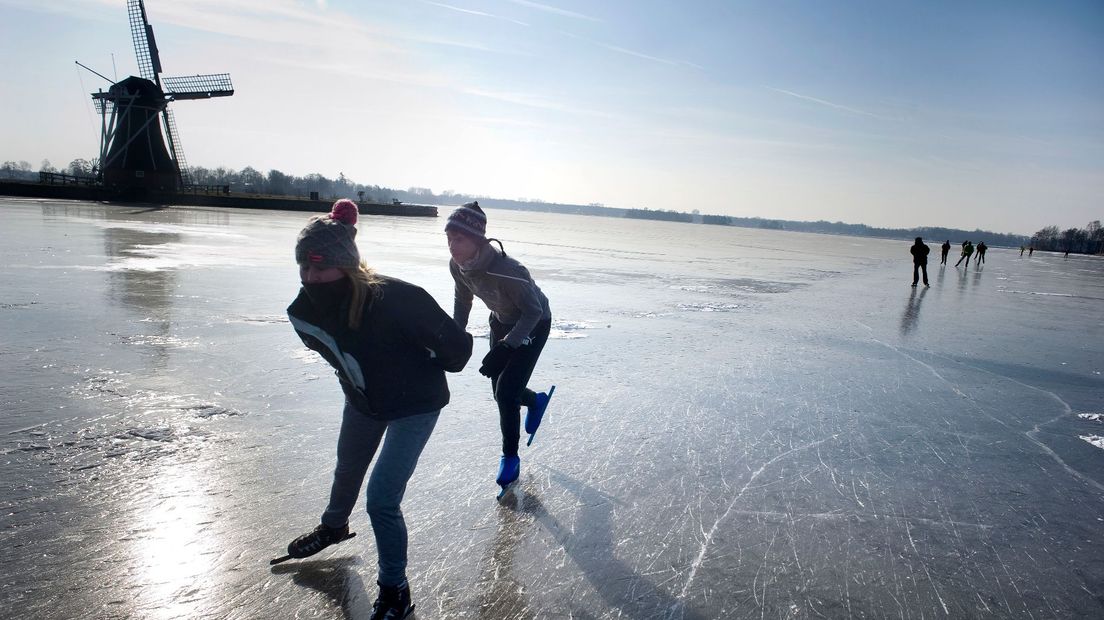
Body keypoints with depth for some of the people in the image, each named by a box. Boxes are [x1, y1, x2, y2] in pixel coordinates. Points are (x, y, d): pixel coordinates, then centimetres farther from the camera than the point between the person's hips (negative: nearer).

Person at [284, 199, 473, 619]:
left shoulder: (396, 299, -40)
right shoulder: (306, 309, -20)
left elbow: (457, 347, -29)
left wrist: (425, 372, -10)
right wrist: (351, 376, 12)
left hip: (414, 405, -6)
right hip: (362, 400, 6)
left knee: (381, 500, -10)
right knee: (347, 470, 29)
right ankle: (334, 526, 63)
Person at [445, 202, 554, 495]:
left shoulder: (507, 271, -40)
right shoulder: (457, 265, -19)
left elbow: (533, 312, -28)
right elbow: (462, 301, 0)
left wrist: (505, 348, -33)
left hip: (533, 326, -6)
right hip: (502, 322, 7)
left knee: (507, 392, -11)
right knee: (500, 390, 13)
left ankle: (510, 457, 11)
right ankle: (536, 401, 48)